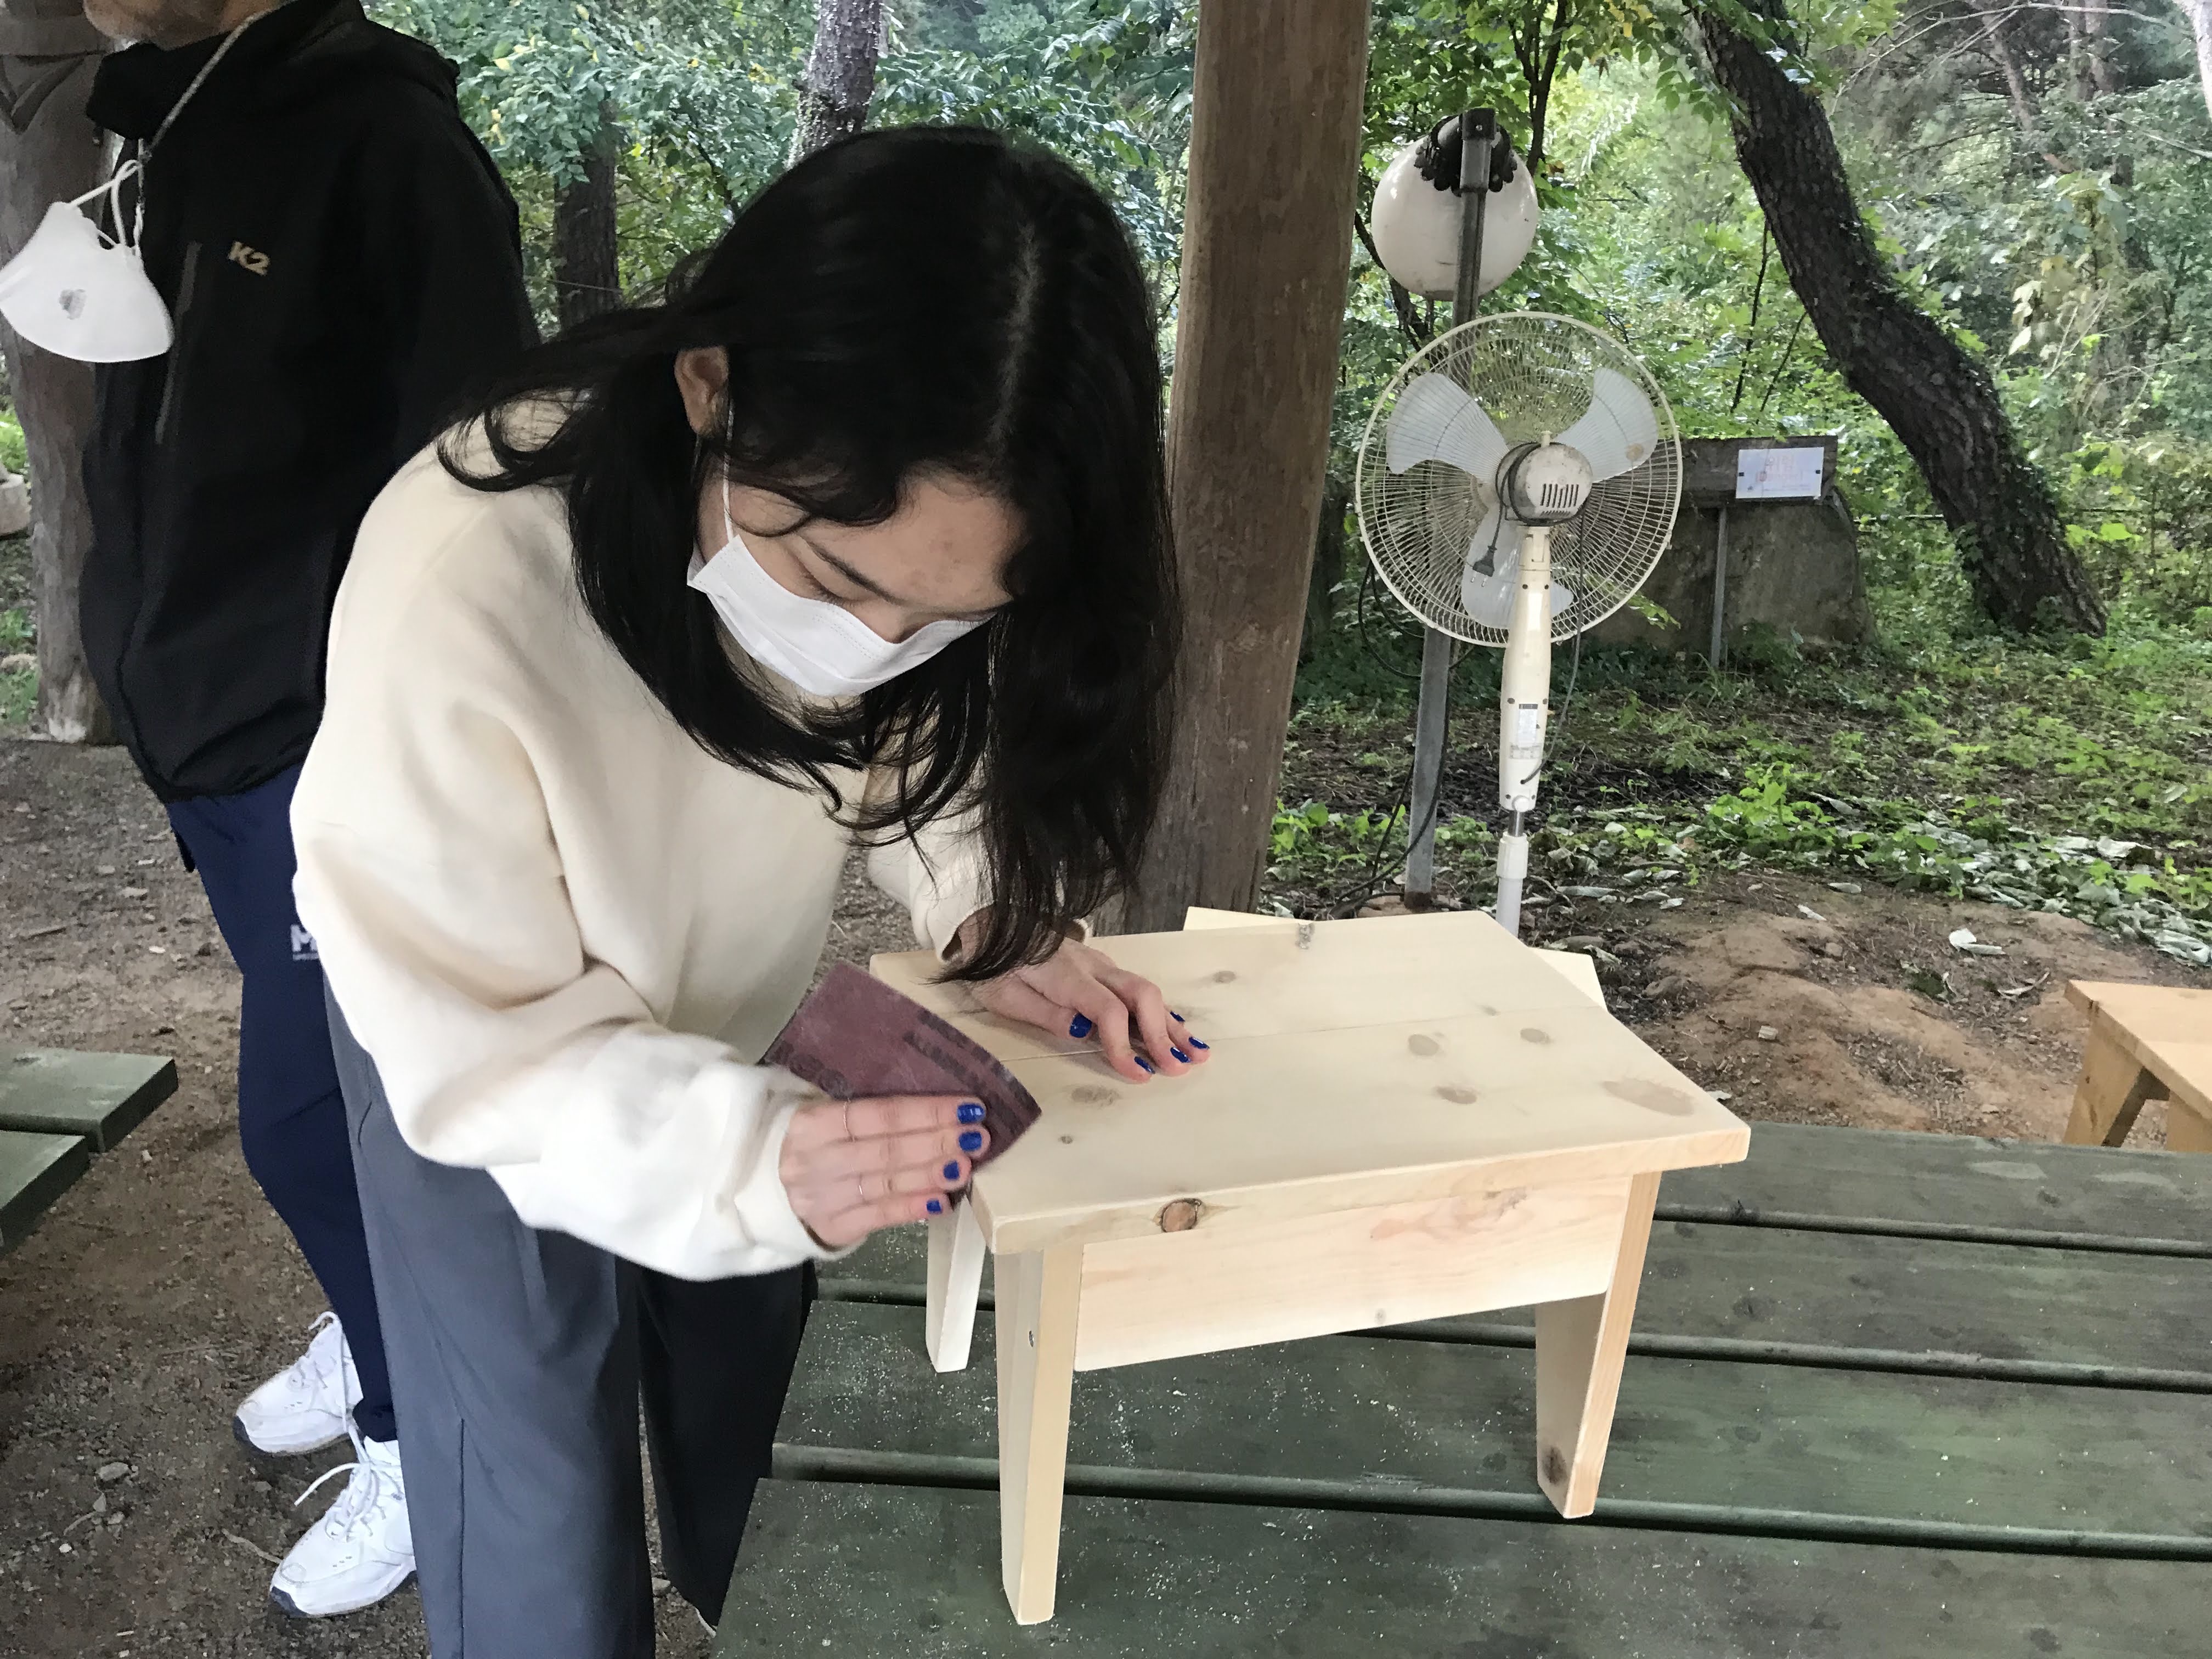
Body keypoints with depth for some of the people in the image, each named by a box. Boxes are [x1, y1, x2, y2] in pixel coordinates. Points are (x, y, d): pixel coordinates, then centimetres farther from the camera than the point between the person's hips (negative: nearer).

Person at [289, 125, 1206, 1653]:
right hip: (476, 1025, -3)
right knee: (541, 1486, 7)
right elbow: (491, 1044, -29)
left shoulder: (907, 549, -27)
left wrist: (1003, 919, -25)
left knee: (757, 1422, 19)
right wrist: (758, 1158, -45)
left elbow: (930, 737, -6)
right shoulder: (459, 604, -41)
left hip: (737, 984, 4)